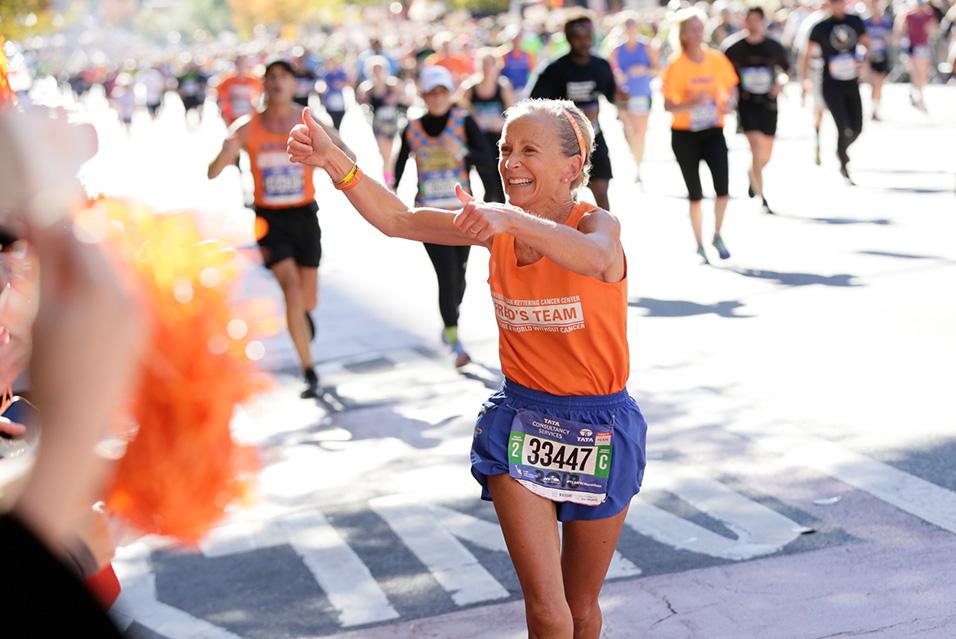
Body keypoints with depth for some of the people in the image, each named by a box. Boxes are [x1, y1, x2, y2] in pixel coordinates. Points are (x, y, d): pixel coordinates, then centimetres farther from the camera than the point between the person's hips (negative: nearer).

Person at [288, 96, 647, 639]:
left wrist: (514, 220, -55)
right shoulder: (498, 226, -1)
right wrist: (333, 161, -20)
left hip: (599, 426, -2)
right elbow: (398, 220, -6)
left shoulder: (597, 222, -15)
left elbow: (599, 260, -40)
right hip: (521, 421, 3)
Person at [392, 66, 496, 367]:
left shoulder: (464, 122, -5)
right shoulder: (412, 130, -2)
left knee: (459, 274, 13)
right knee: (446, 276, -12)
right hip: (429, 215, -1)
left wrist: (463, 153, -32)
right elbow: (400, 166, 14)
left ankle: (450, 324, 39)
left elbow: (489, 158, -14)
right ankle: (456, 344, -11)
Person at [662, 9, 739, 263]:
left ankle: (717, 236, 13)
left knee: (723, 187, -11)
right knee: (695, 193, 3)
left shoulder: (716, 58, -2)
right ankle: (700, 246, 18)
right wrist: (692, 104, -29)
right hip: (685, 134, -2)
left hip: (713, 130, 2)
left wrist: (729, 102, -10)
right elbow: (668, 105, -13)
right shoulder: (676, 64, -10)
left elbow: (731, 87, 11)